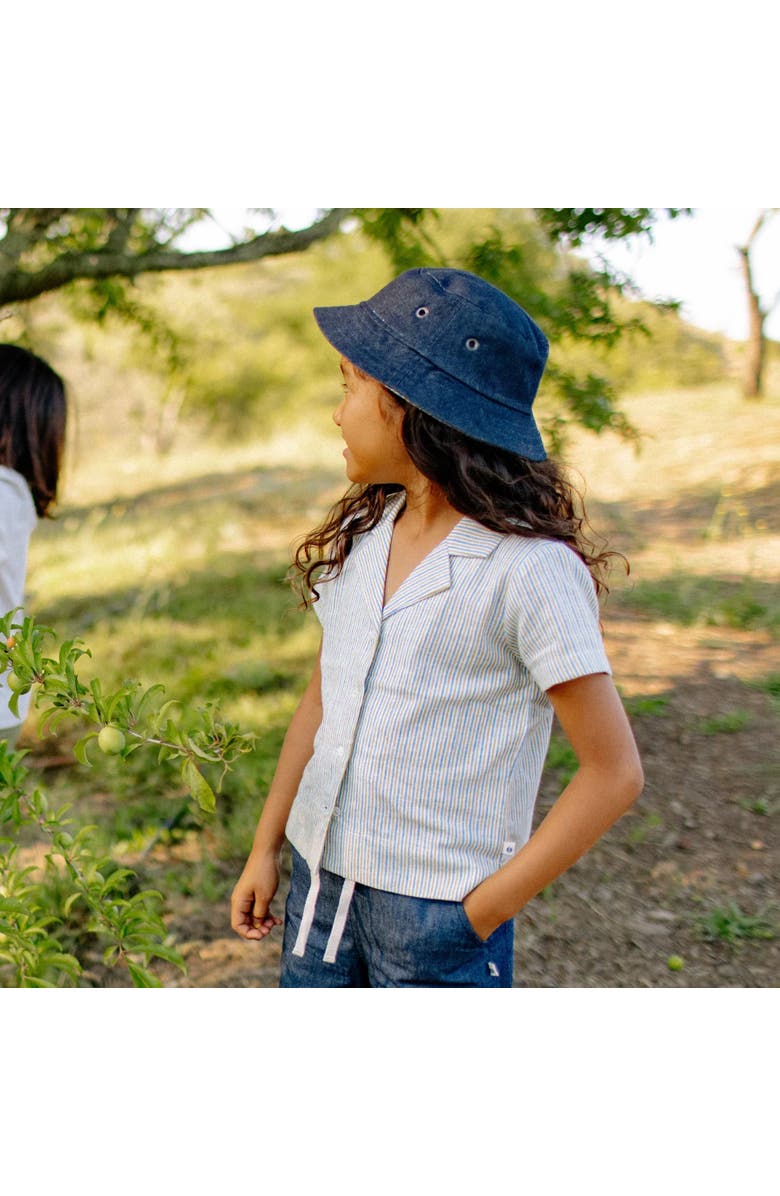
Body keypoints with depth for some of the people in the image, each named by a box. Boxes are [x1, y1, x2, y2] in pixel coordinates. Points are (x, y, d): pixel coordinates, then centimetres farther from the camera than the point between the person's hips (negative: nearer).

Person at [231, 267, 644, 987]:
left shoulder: (531, 568, -17)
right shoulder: (361, 535, 2)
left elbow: (614, 774, -14)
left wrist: (487, 908, -11)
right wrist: (266, 846, 13)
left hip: (439, 911, -5)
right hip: (321, 876, 6)